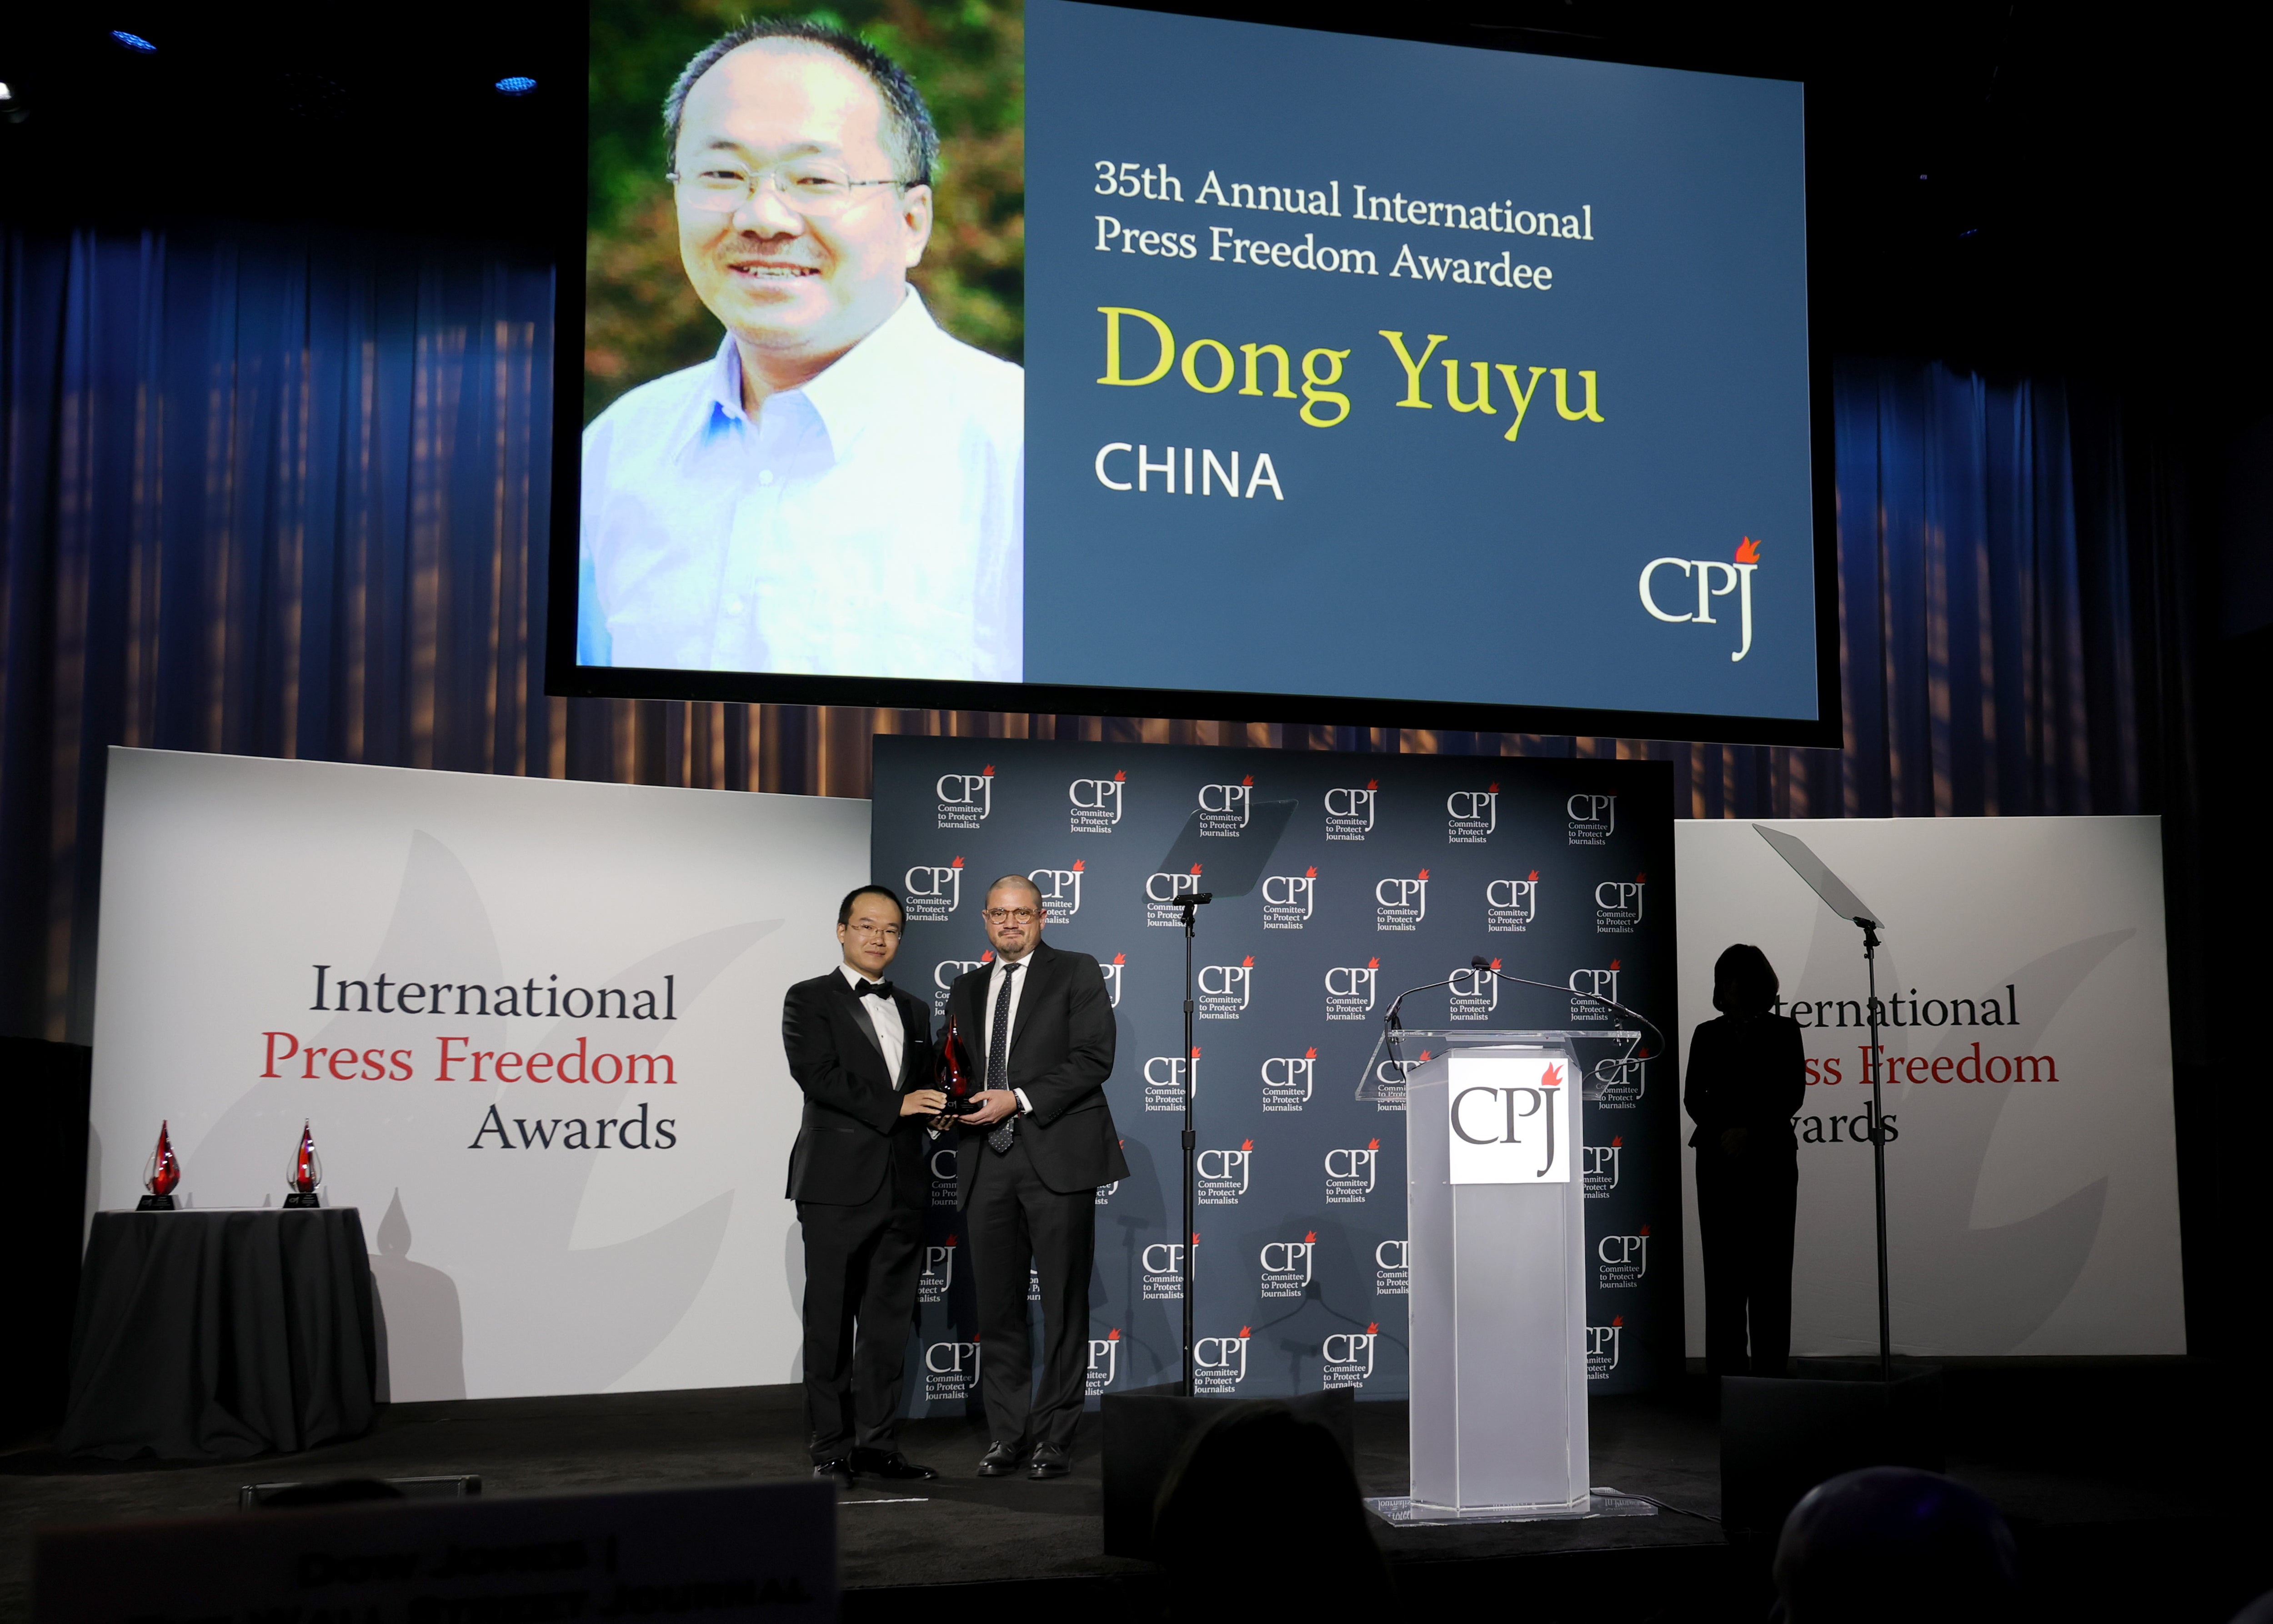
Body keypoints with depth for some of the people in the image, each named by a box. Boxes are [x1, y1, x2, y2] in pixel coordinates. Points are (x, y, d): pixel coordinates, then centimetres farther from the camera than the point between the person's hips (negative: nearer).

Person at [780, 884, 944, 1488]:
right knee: (831, 1323, -1)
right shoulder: (809, 1001, 1)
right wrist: (893, 1106, -17)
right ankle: (832, 1450, 6)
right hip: (838, 1186, -5)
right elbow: (816, 1074, -13)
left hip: (901, 1188, 5)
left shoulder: (913, 1012, 19)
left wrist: (937, 1115, 1)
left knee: (889, 1323, 7)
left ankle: (877, 1442, 15)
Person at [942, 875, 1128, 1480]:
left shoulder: (1077, 974, 3)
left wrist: (1019, 1101, -15)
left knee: (1064, 1306, 0)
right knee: (997, 1309, 6)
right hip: (987, 1163, 5)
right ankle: (1008, 1435, 14)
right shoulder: (966, 989, 19)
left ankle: (1054, 1438, 6)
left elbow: (1093, 1060, -8)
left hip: (1056, 1158, -5)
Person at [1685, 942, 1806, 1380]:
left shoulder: (1783, 1031, 8)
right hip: (1719, 1157, 1)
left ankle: (1769, 1366, -2)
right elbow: (1693, 1097, 5)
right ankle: (1725, 1368, 1)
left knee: (1769, 1261, -4)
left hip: (1771, 1154, -1)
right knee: (1723, 1261, -1)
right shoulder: (1708, 1035, 12)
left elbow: (1793, 1095, 0)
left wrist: (1750, 1131, -11)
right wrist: (1722, 1132, -11)